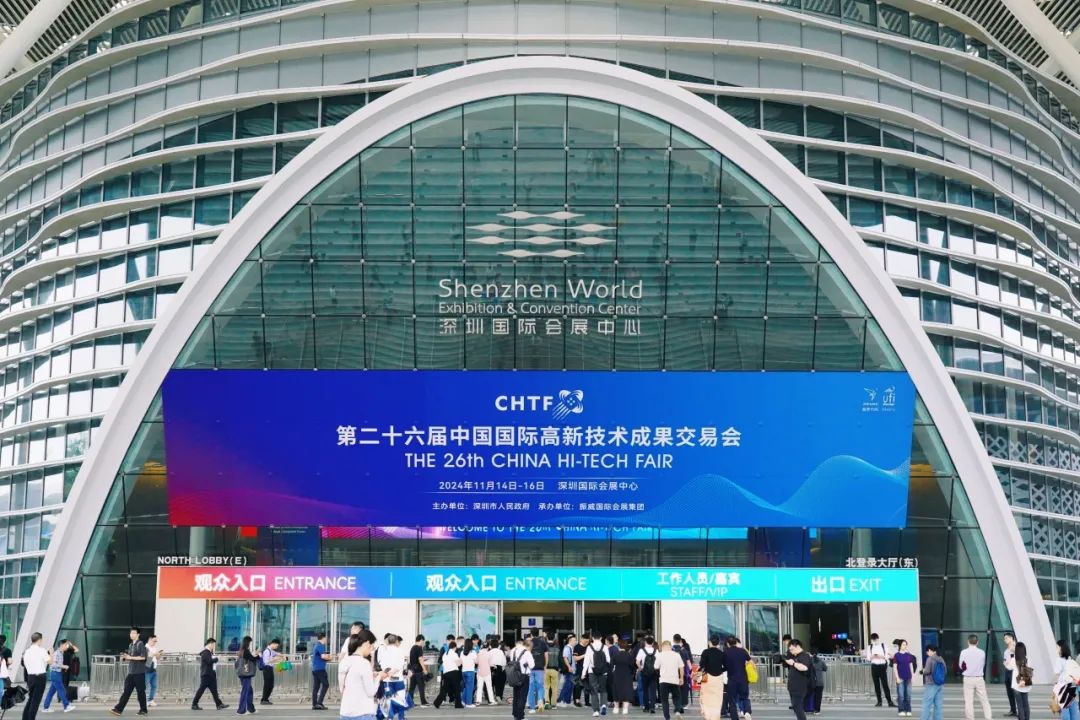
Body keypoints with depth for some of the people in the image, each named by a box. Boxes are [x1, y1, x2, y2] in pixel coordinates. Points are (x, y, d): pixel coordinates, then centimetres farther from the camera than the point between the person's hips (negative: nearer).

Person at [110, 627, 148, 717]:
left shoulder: (140, 644, -9)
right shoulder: (131, 645, 16)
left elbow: (143, 657, -17)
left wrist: (130, 657, -16)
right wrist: (124, 658, 4)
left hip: (139, 672, -7)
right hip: (131, 672, 7)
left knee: (140, 691, 0)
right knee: (126, 691, 2)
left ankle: (143, 710, 10)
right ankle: (118, 709, -3)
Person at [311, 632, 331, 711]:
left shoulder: (316, 646, 18)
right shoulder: (321, 646, -10)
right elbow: (323, 656, -22)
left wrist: (327, 656, 19)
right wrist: (329, 657, -2)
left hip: (314, 668, 9)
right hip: (320, 668, -9)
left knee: (315, 686, 7)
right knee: (325, 684, -6)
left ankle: (314, 704, 5)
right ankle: (319, 702, -14)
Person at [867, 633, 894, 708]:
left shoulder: (883, 646, 3)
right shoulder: (870, 647, 9)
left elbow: (887, 656, 1)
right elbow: (868, 658, 6)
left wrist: (881, 656, -17)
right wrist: (872, 657, -14)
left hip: (882, 666, -2)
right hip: (874, 666, 2)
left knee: (885, 684, -7)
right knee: (876, 685, 3)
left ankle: (890, 702, -8)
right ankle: (879, 701, 10)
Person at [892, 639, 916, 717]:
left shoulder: (909, 655, 9)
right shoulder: (897, 655, -2)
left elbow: (911, 666, 14)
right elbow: (895, 667, -3)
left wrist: (913, 675, 8)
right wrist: (897, 677, -9)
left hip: (908, 677, 4)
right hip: (900, 678, -4)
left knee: (908, 695, 5)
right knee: (901, 695, -3)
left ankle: (908, 710, 11)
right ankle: (901, 710, 4)